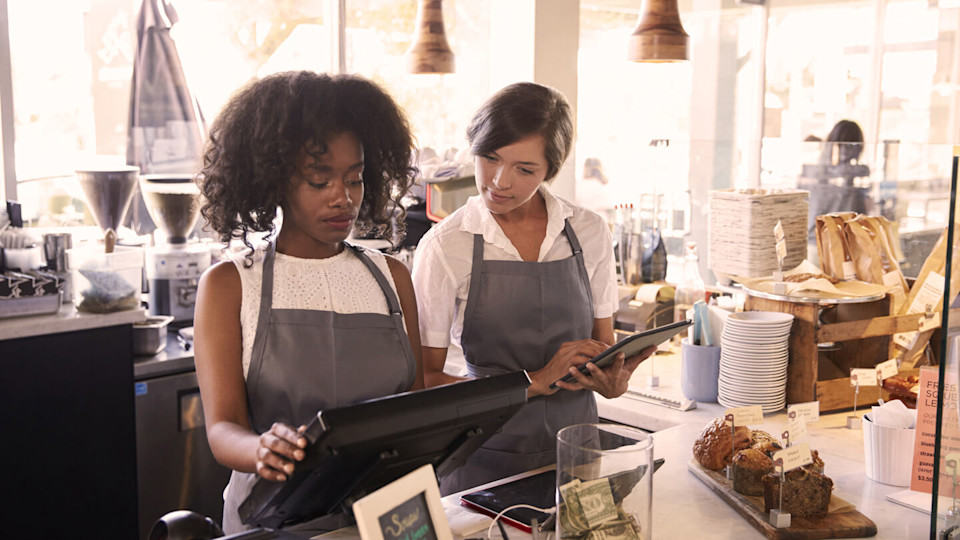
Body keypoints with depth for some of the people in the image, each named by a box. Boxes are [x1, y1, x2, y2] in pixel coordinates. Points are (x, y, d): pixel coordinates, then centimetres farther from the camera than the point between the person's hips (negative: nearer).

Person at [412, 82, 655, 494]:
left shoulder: (589, 233, 3)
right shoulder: (445, 246, -6)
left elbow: (603, 350, 11)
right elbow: (425, 382, -7)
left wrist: (615, 378, -11)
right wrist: (535, 381, -16)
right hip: (485, 462, -2)